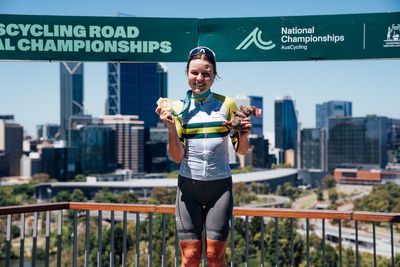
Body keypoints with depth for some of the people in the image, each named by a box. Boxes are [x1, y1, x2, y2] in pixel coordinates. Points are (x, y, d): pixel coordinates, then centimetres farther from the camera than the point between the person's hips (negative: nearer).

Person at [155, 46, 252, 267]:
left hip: (220, 185, 0)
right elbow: (177, 157, -2)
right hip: (188, 185, 0)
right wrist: (171, 128, -17)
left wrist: (243, 136, -14)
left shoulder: (227, 104, 1)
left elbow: (241, 150, 7)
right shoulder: (178, 108, 1)